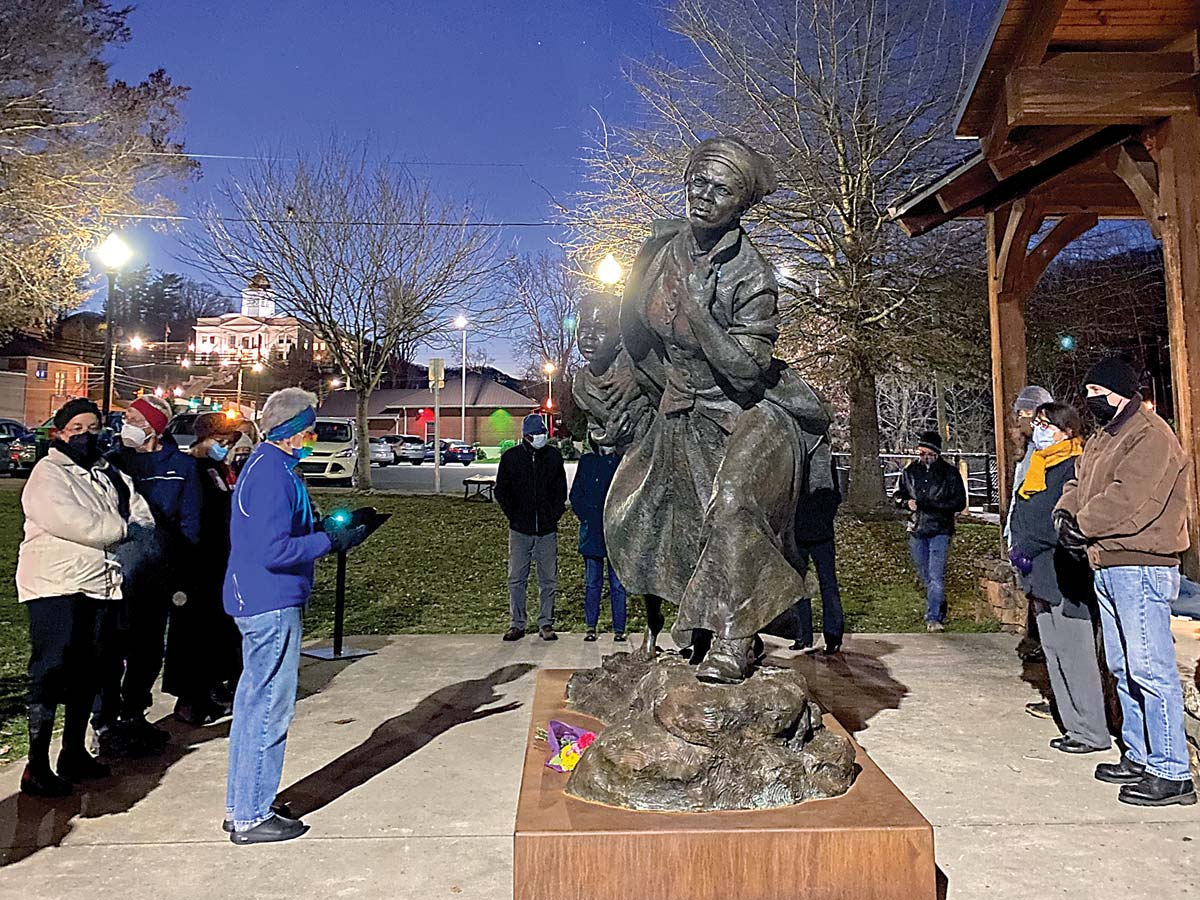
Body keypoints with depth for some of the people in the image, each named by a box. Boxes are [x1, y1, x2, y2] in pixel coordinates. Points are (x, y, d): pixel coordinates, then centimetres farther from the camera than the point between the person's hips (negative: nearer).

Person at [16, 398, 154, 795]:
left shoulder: (111, 475, 17)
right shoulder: (48, 473, -3)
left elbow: (143, 518, 9)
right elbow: (71, 522, -19)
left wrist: (107, 530, -7)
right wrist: (121, 529, -8)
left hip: (101, 585, 7)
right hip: (56, 587, -7)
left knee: (88, 673, 12)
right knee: (50, 673, -5)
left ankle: (74, 753, 24)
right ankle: (37, 767, 3)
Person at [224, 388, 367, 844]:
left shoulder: (265, 464, 13)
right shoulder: (273, 473, -20)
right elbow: (274, 551, -25)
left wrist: (325, 528, 9)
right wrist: (332, 541, -18)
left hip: (257, 601, 11)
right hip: (272, 605, -11)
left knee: (254, 702, 18)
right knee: (269, 709, -1)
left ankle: (242, 806, 30)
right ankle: (251, 817, 11)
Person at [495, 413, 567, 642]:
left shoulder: (554, 456, 4)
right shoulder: (511, 457, 1)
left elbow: (562, 490, 11)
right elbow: (501, 491, 7)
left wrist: (555, 515, 0)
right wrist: (513, 516, -1)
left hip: (547, 530, 1)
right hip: (520, 530, -1)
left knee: (548, 580, 5)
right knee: (516, 579, 3)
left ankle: (546, 624, 16)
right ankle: (517, 624, 13)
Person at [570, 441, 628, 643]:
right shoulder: (586, 461, 9)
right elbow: (575, 495, 9)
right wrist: (588, 517, -3)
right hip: (592, 531, 1)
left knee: (617, 583, 1)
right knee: (592, 582, 7)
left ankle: (619, 628, 9)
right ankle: (591, 626, 16)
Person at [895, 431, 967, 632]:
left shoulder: (950, 473, -4)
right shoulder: (910, 472, 5)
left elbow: (960, 503, -7)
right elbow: (898, 495, 16)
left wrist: (928, 504, -17)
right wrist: (907, 502, -8)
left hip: (940, 531, -4)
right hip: (916, 530, 4)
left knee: (936, 576, -11)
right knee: (924, 576, 14)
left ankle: (933, 618, -8)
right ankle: (939, 608, 33)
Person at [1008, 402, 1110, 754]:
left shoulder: (1074, 467, -11)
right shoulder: (1039, 467, 18)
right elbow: (1021, 514, 20)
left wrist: (1028, 546, -15)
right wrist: (1018, 547, 6)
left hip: (1065, 579, -9)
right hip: (1041, 577, 9)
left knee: (1074, 656, -3)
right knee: (1054, 655, 12)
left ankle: (1092, 733, 7)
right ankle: (1075, 727, 21)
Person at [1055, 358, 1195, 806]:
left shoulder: (1150, 436, -13)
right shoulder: (1102, 437, 19)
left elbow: (1128, 501, -23)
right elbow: (1080, 482, 20)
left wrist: (1083, 525, -11)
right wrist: (1067, 510, -1)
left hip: (1141, 567, -10)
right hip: (1108, 567, 10)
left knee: (1150, 669, -7)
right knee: (1123, 668, 16)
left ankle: (1172, 774, 0)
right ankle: (1140, 757, 26)